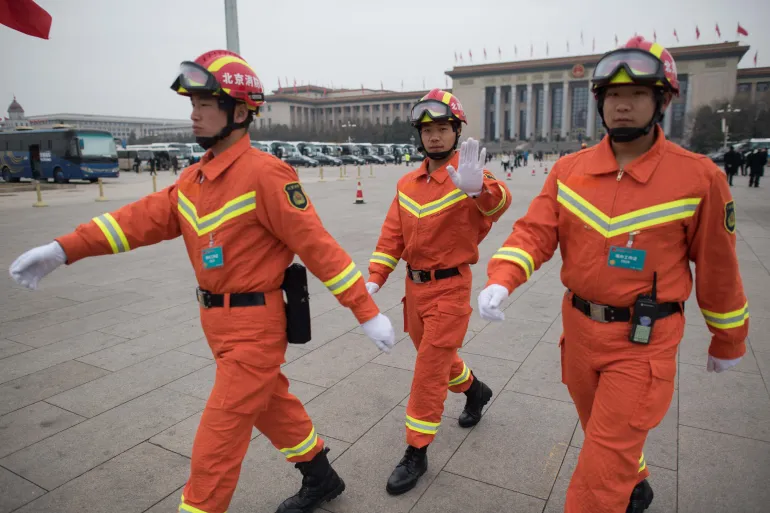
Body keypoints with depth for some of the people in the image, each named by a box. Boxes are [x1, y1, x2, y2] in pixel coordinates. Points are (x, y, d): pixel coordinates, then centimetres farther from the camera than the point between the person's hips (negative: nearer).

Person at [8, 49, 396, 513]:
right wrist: (64, 249, -1)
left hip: (256, 326, -9)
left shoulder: (265, 174, -20)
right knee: (272, 404, 23)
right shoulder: (194, 179, 6)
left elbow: (318, 246, -20)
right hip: (219, 320, 9)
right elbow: (143, 218, 7)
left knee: (217, 440, 2)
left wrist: (367, 313, -18)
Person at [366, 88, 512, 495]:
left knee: (429, 370, 0)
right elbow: (392, 235, 5)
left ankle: (416, 454, 17)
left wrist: (478, 188, -58)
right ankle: (475, 390, 53)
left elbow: (499, 202, -36)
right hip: (415, 286, 6)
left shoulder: (467, 175, -15)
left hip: (449, 289, -6)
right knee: (435, 356, 23)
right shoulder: (407, 184, 4)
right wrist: (375, 279, -4)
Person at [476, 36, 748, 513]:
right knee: (604, 434, 27)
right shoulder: (570, 169, -2)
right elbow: (535, 231, -9)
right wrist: (501, 280, -28)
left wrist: (729, 340, 8)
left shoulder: (698, 176, -12)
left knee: (601, 469, -1)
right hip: (580, 328, 5)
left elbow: (717, 267, -3)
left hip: (644, 341, -4)